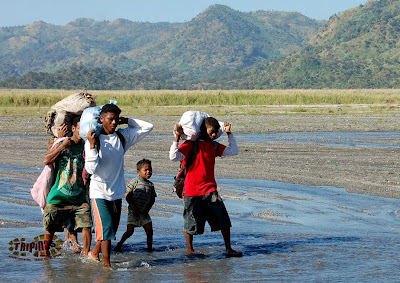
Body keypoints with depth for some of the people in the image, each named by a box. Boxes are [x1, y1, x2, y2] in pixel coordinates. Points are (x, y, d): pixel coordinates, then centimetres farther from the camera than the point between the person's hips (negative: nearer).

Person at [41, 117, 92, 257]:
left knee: (86, 225, -12)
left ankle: (86, 253, 0)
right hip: (58, 196, -1)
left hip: (79, 197, 1)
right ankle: (45, 251, 27)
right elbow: (47, 160, -9)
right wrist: (63, 145, -13)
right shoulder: (61, 144, 2)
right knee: (50, 227, 7)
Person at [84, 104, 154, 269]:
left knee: (112, 228, 12)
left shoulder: (123, 136, 4)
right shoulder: (94, 140, -9)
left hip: (117, 191, 5)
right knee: (106, 227, -11)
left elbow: (147, 127, 8)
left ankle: (94, 253, 31)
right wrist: (92, 146, -24)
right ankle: (106, 263, -4)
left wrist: (127, 121, 3)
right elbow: (91, 169, -15)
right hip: (99, 191, -5)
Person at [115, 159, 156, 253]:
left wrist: (147, 209, -2)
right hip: (133, 212, -4)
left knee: (149, 230, -2)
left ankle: (150, 247, 10)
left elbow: (152, 199, 13)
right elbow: (127, 196, -8)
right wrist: (133, 207, -13)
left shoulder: (150, 185, 8)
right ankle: (119, 244, 12)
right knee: (130, 231, -6)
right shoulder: (134, 182, -6)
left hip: (144, 212, 4)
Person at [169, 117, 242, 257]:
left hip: (210, 190, 5)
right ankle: (190, 250, 23)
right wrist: (177, 138, -25)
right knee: (191, 224, 5)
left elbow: (233, 151, 13)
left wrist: (229, 134, 9)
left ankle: (229, 249, 3)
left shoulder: (214, 146, 12)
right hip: (192, 190, -5)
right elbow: (174, 157, -19)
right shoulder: (191, 144, -7)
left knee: (223, 219, -3)